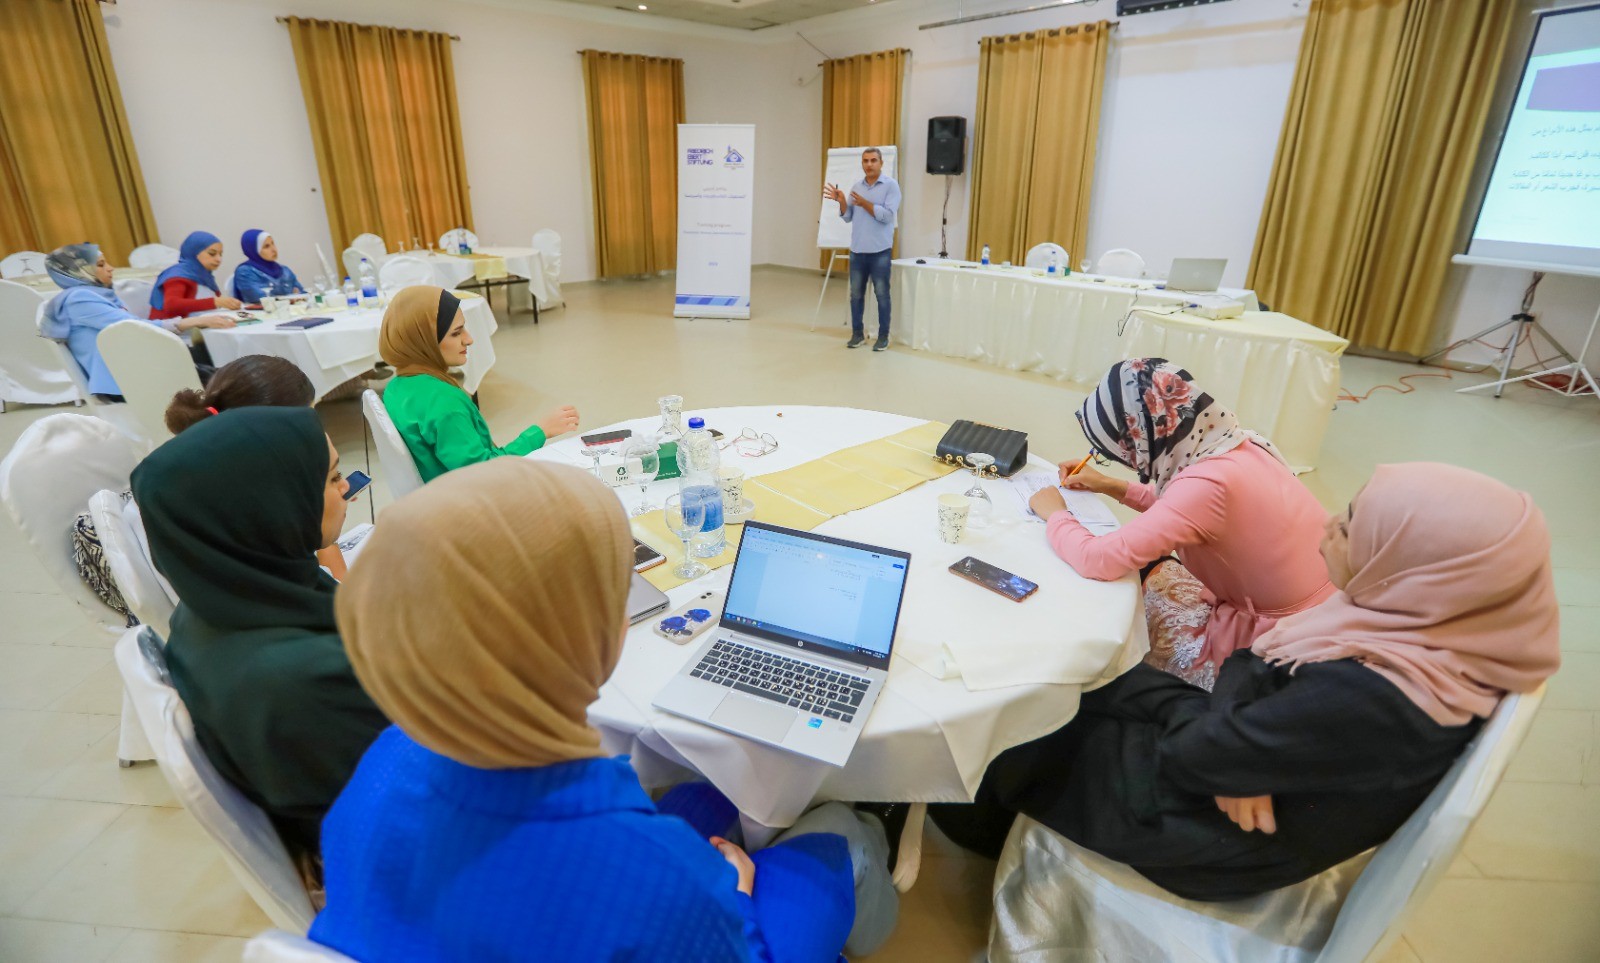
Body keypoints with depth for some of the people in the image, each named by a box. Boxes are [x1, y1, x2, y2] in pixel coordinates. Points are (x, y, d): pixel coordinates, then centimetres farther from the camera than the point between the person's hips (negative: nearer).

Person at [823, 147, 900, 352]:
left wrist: (864, 203, -13)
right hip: (857, 250, 5)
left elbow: (887, 215, -14)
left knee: (881, 294, 0)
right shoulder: (856, 187, 13)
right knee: (856, 293, 7)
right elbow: (847, 217, 10)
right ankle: (857, 333, 17)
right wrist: (841, 201, -7)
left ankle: (883, 336, 7)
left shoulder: (891, 185, -3)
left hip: (880, 250, -5)